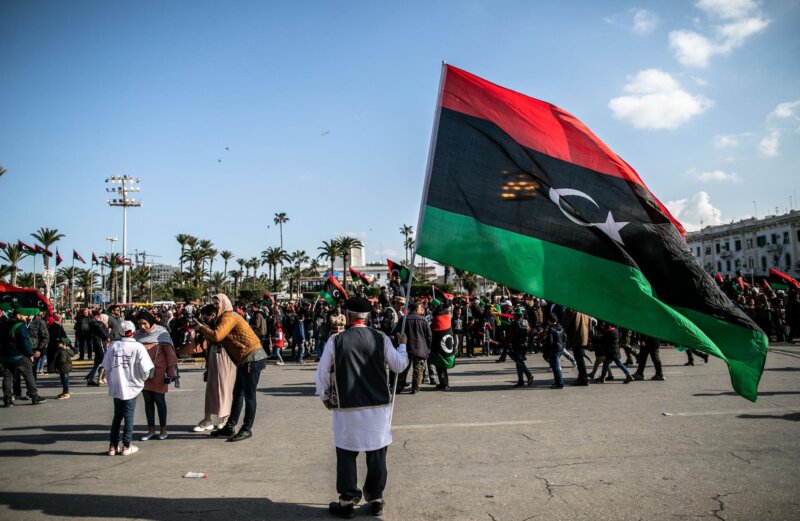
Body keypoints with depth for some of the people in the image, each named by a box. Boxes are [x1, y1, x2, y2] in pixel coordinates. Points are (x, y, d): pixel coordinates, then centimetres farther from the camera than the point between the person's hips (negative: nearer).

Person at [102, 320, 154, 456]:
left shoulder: (114, 346, -5)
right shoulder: (138, 347, -13)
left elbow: (106, 366, 0)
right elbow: (145, 368, -15)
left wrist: (112, 379, 15)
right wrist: (143, 377, 7)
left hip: (116, 387, 3)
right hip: (132, 387, -3)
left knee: (117, 416, 15)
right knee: (129, 416, 7)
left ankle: (113, 446, 19)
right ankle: (126, 446, 12)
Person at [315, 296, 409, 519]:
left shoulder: (335, 341, -7)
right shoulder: (381, 338, -3)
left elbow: (323, 372, 0)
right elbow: (399, 365, 7)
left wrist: (324, 396, 17)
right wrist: (402, 345, 26)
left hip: (347, 408, -2)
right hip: (379, 406, 2)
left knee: (346, 455, 9)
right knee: (377, 454, 12)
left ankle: (347, 502, 15)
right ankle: (376, 499, 20)